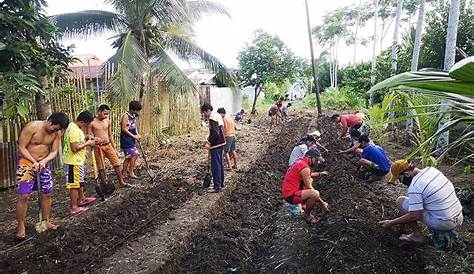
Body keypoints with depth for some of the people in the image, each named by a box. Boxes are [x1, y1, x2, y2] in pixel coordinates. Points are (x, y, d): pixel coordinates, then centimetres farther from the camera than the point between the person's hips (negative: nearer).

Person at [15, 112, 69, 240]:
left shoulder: (57, 132, -7)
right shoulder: (32, 127, -21)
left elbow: (54, 151, -3)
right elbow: (21, 147, -17)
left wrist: (44, 161, -22)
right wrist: (34, 162, -26)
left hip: (44, 163, 5)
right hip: (26, 162, -5)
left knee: (47, 194, 8)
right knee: (24, 196, -8)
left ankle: (46, 221, 23)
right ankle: (21, 227, 4)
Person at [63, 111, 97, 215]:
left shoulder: (74, 127, 9)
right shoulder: (74, 130, -24)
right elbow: (75, 148, -28)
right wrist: (87, 143, -18)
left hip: (78, 160, 10)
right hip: (73, 162, -10)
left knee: (80, 182, 23)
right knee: (74, 184, -1)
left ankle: (81, 199, 39)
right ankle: (74, 207, 8)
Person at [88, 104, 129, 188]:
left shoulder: (108, 122, 5)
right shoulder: (92, 123, -7)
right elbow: (88, 135, -1)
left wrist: (114, 148, 13)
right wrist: (94, 138, -23)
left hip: (108, 145, 4)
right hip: (98, 147, -3)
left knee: (117, 164, 0)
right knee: (101, 168, 4)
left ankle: (121, 182, 10)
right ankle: (104, 184, 17)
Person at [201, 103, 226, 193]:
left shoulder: (212, 118, -17)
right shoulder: (217, 116, 14)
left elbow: (215, 133, -25)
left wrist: (209, 143, -19)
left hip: (216, 145, -10)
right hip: (221, 143, 10)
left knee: (215, 166, -5)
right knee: (220, 164, 18)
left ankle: (217, 187, -1)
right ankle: (221, 183, 29)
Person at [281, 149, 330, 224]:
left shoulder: (300, 161, 8)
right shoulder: (305, 167, -20)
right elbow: (309, 189, -15)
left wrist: (319, 174, 24)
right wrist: (322, 202, -7)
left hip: (287, 191, 11)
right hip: (290, 195, -11)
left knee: (310, 180, 26)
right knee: (315, 194, -27)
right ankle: (306, 215, -2)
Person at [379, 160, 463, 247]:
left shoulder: (414, 187, -21)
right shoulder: (431, 169, 2)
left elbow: (415, 215, -19)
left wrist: (391, 223, -10)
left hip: (442, 223, -8)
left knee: (401, 201, -1)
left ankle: (418, 235, 7)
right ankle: (445, 233, 18)